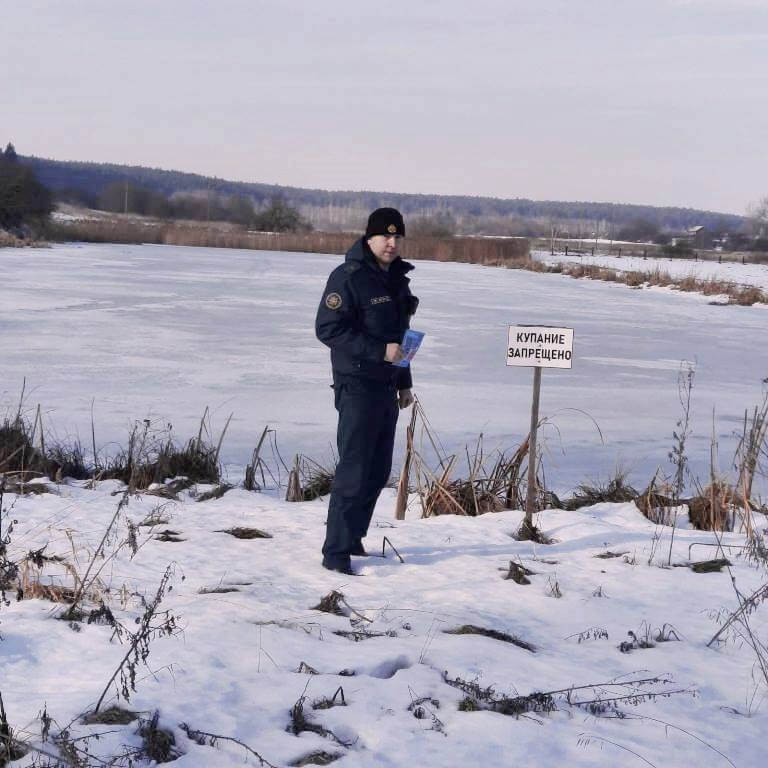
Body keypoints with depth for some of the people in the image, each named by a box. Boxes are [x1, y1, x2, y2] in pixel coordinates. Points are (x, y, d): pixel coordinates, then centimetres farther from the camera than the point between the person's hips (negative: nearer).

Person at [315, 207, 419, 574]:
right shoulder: (349, 278, -12)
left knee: (378, 471, 11)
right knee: (354, 471, -10)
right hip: (358, 387, -8)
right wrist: (379, 351, -22)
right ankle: (336, 551, -5)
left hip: (386, 389, 8)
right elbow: (327, 328, -19)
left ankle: (353, 538, 23)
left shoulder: (397, 279, 15)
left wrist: (404, 382, 20)